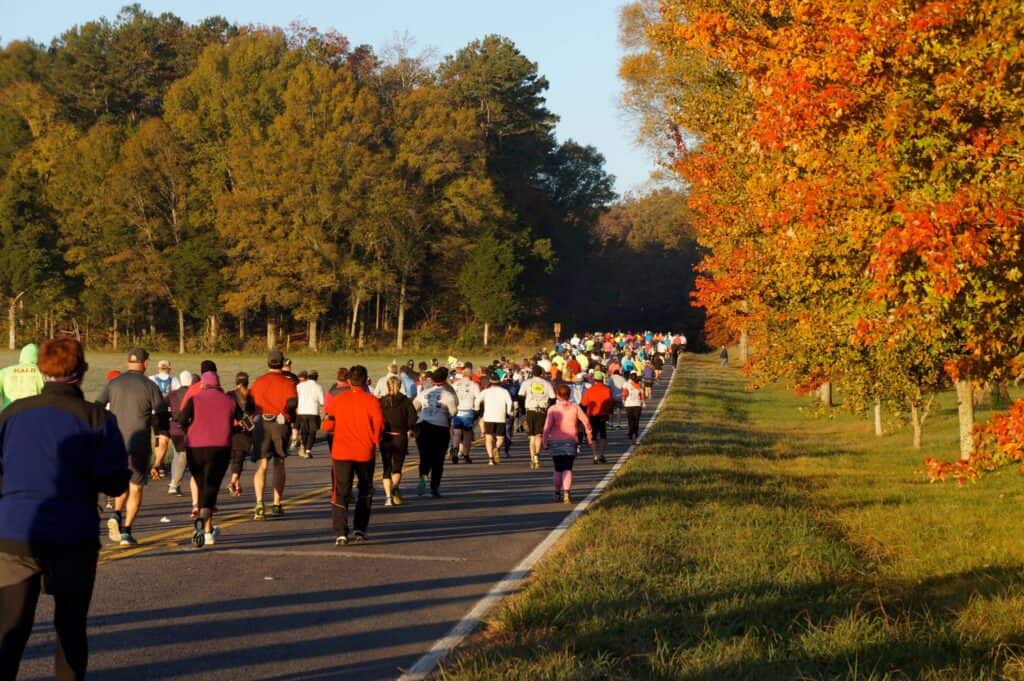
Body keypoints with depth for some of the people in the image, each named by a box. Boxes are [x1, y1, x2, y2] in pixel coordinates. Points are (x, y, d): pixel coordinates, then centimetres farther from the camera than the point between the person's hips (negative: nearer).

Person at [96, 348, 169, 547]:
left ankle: (116, 515, -3)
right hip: (139, 444, -3)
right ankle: (126, 531, -1)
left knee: (123, 483, 22)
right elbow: (162, 418, -5)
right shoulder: (150, 386, -3)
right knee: (135, 488, 6)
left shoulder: (113, 384, 6)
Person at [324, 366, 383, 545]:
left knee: (341, 492, 1)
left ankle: (341, 533, -12)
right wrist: (375, 441, 9)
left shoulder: (338, 400, 3)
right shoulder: (371, 401, -5)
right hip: (365, 453, -1)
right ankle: (360, 529, 13)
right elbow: (379, 424, -9)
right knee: (365, 491, 18)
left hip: (341, 452, 1)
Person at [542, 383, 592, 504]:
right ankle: (566, 492, -24)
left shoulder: (553, 409, -6)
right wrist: (589, 437, 12)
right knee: (567, 469, -4)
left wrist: (545, 442, -5)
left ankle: (557, 493, 26)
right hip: (570, 441, 0)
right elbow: (586, 422, 0)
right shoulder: (575, 408, 0)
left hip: (555, 442, 0)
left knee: (558, 470, 15)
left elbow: (547, 427, -13)